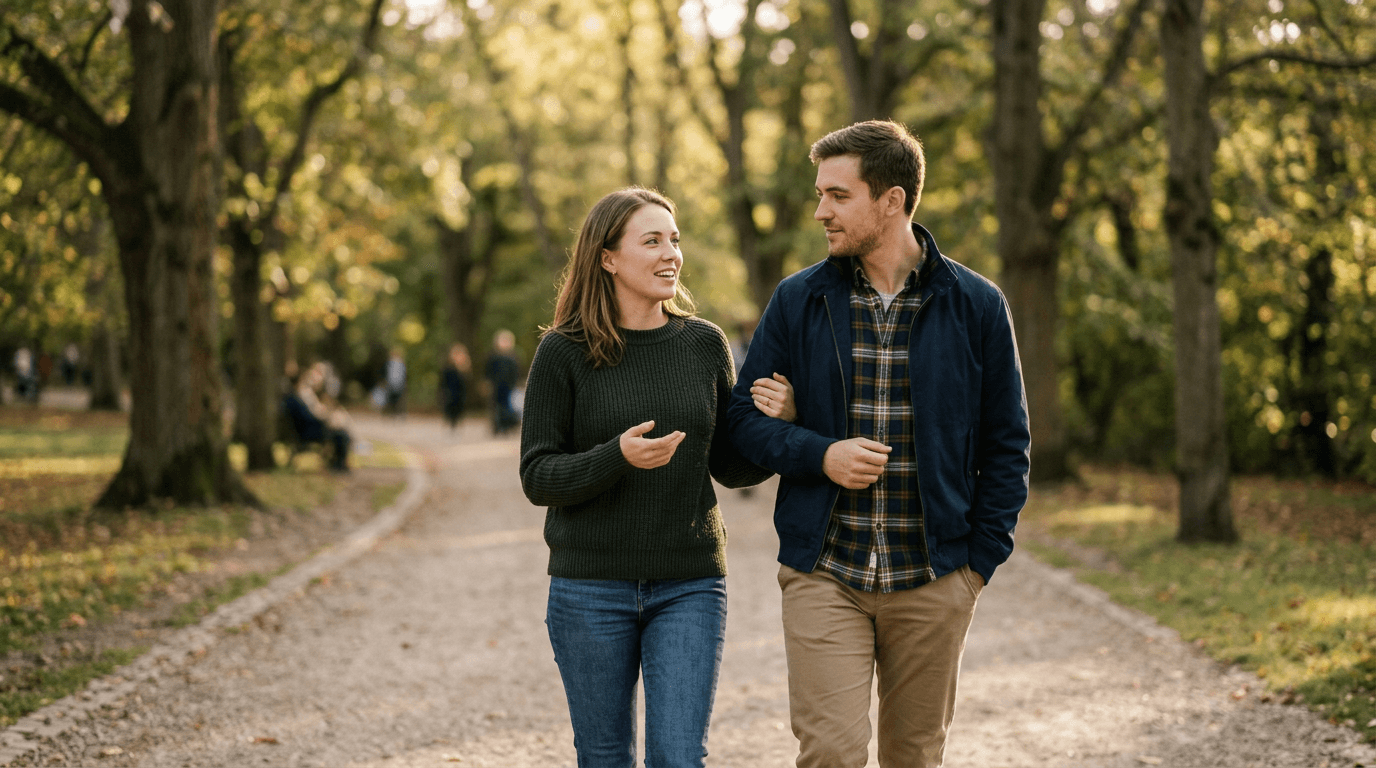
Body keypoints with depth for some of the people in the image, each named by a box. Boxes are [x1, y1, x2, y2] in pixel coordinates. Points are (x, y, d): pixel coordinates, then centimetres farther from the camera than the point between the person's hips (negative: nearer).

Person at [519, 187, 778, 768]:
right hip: (591, 588, -1)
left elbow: (730, 466, 9)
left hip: (689, 587, 1)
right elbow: (537, 476, -6)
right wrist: (616, 458, -24)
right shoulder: (563, 353, -4)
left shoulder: (705, 345, 4)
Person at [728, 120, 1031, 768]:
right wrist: (820, 455, -12)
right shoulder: (798, 301, 3)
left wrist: (981, 557, -2)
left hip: (933, 580, 0)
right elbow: (744, 416, 6)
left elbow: (1005, 443, 5)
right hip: (823, 574, 0)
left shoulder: (975, 306, 1)